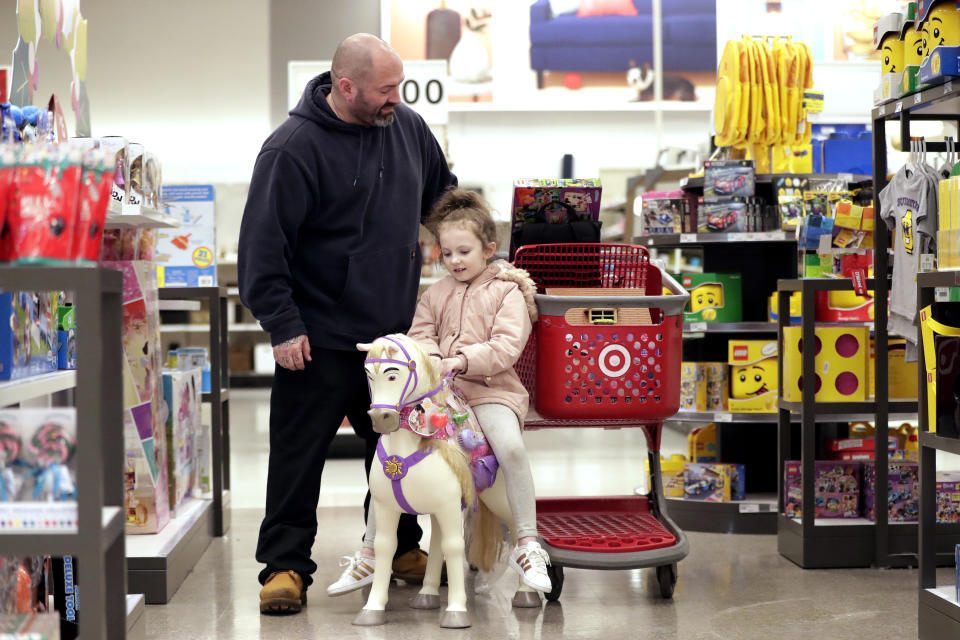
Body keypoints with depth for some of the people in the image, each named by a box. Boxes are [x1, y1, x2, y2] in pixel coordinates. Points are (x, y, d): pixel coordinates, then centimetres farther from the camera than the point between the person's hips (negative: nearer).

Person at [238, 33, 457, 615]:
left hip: (395, 331, 6)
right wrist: (283, 326, -16)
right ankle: (285, 564, 11)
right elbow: (263, 243, -14)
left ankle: (401, 549, 31)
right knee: (300, 451, 0)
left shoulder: (409, 127, 4)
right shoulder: (293, 148, -14)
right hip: (321, 338, -5)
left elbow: (443, 193, 22)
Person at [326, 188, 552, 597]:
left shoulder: (507, 291, 3)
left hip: (490, 389, -4)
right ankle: (369, 554, 0)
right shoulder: (436, 295, 19)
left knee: (511, 447, -32)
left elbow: (506, 347, -8)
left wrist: (461, 361, -19)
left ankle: (527, 546, -17)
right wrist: (431, 360, -10)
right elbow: (419, 335, 13)